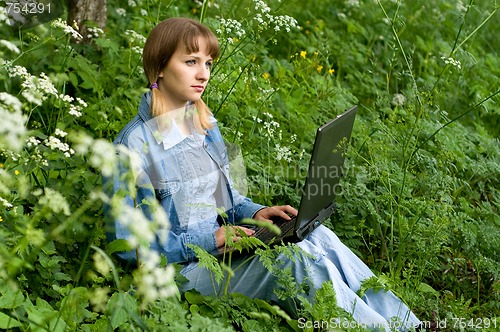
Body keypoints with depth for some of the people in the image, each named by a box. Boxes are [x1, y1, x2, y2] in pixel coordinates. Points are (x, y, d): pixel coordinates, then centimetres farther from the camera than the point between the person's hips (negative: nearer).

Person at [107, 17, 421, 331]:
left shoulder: (204, 124, 10)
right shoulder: (135, 144, -15)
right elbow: (128, 243, -15)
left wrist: (254, 212, 0)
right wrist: (208, 240, -20)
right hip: (184, 268, -7)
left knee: (317, 237, -17)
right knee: (298, 259, -26)